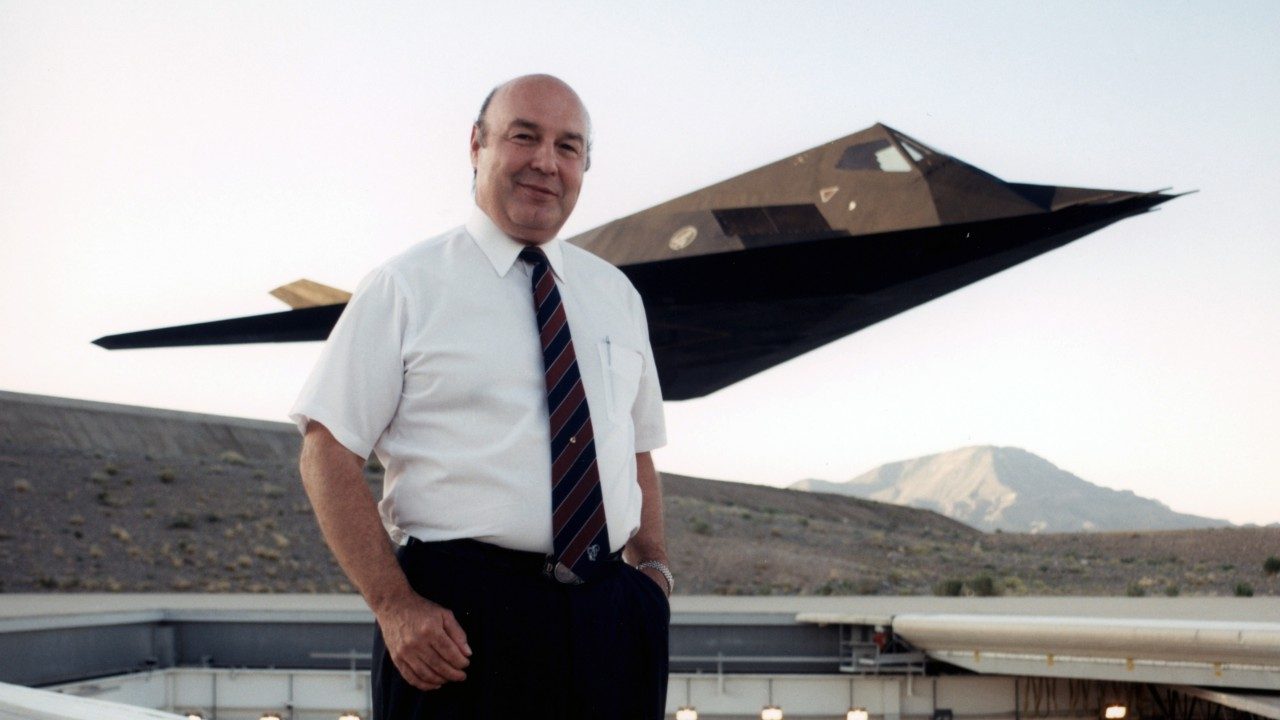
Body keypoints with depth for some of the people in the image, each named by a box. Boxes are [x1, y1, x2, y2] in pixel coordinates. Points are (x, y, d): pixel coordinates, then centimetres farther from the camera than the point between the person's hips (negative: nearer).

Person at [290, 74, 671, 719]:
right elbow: (327, 454, -5)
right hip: (462, 618, -4)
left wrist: (652, 568, 3)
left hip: (609, 617, 4)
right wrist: (393, 607, -14)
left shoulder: (616, 296, 15)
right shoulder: (405, 289, 0)